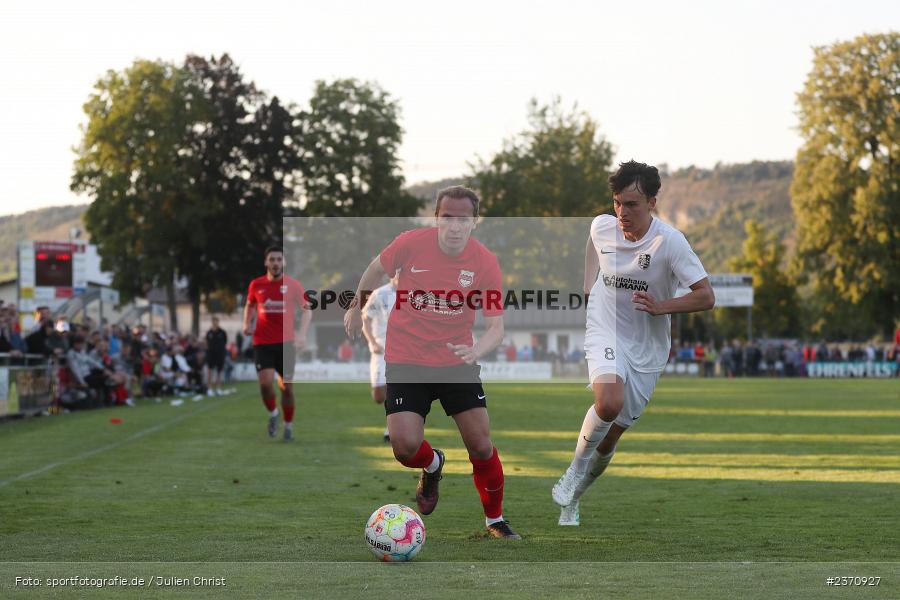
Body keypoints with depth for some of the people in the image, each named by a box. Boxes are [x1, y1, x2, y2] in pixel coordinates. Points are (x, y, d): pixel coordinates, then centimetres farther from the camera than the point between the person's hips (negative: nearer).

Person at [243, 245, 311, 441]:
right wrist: (246, 324, 3)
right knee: (265, 383, -16)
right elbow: (249, 305, 21)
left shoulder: (293, 285, -4)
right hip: (262, 343, 0)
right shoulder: (256, 285, 2)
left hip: (285, 343, 0)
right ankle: (272, 414, 13)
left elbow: (306, 309, -5)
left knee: (287, 387, 4)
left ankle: (288, 426, 22)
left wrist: (302, 333, -20)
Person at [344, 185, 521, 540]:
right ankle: (432, 466, 25)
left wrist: (477, 350, -34)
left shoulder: (485, 263, -13)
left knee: (481, 445, -6)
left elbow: (496, 326, -12)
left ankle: (495, 521, 19)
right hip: (406, 360, -1)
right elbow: (376, 269, 6)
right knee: (405, 446, -14)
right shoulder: (410, 244, -16)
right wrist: (355, 308, 19)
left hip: (457, 360, 1)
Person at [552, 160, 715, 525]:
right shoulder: (601, 227, -6)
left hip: (647, 349, 0)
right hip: (604, 332, 0)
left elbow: (706, 297, -15)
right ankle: (575, 470, -8)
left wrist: (662, 306, -27)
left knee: (610, 437, 7)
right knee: (609, 403, -32)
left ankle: (571, 499, 32)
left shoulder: (670, 241, -16)